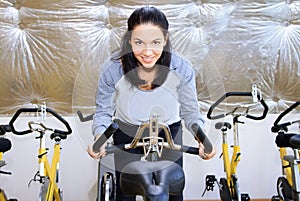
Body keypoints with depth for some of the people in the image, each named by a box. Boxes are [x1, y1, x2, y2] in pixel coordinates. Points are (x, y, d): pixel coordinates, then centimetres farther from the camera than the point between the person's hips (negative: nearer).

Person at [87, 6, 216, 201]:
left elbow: (190, 111, -13)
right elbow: (103, 111, -13)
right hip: (127, 134, 0)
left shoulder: (182, 68, -26)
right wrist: (99, 137, -33)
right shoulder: (113, 68, -27)